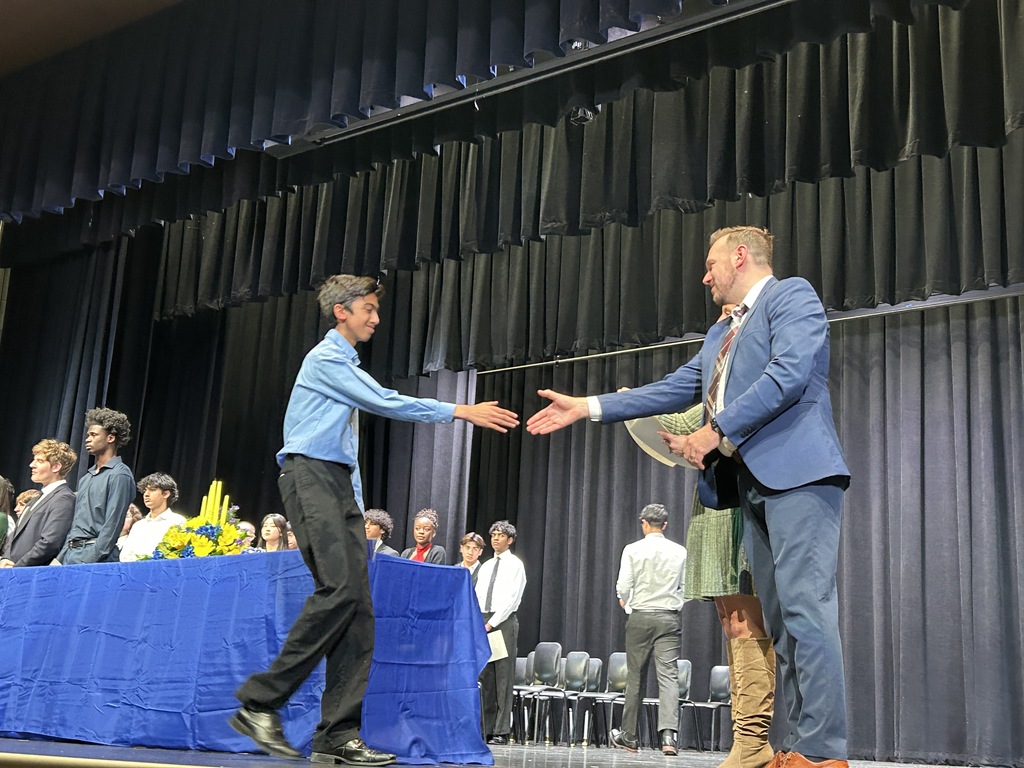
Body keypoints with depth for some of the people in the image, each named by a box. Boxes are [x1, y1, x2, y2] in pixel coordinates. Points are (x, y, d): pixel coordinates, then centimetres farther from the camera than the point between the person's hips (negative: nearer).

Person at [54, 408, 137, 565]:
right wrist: (60, 558, 14)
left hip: (97, 558, -8)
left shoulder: (119, 475, -7)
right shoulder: (86, 478, 19)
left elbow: (112, 526, -14)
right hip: (71, 553, 8)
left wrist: (89, 560, -18)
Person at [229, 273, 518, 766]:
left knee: (358, 604, -3)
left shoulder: (346, 365, 26)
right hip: (310, 476, -9)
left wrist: (356, 507, 19)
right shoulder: (326, 358, -3)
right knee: (338, 588, -22)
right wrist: (460, 411, -11)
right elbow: (383, 402, -12)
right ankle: (259, 703, -16)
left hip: (339, 484, 9)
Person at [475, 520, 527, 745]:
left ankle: (502, 732, -6)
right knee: (485, 678, 3)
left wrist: (492, 623, -14)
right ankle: (488, 730, 6)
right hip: (483, 622, 6)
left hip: (504, 621, -6)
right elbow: (477, 598, 16)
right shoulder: (485, 567, 19)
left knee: (503, 678, -7)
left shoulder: (515, 565, 0)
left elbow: (511, 598, -9)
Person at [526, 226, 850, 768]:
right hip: (753, 484, 9)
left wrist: (714, 432, -12)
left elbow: (789, 375, -13)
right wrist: (586, 407, 22)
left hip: (797, 474, -9)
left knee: (805, 610, -14)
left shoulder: (791, 296, 1)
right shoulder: (720, 334, 28)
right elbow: (674, 389, 26)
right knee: (780, 620, 5)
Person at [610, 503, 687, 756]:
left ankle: (629, 736, 18)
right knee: (668, 676, -3)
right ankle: (668, 733, -18)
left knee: (635, 676, 9)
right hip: (669, 618, 1)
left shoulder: (633, 550, -4)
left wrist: (624, 600, 15)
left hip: (640, 617, -1)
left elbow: (623, 586, -6)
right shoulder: (679, 552, 1)